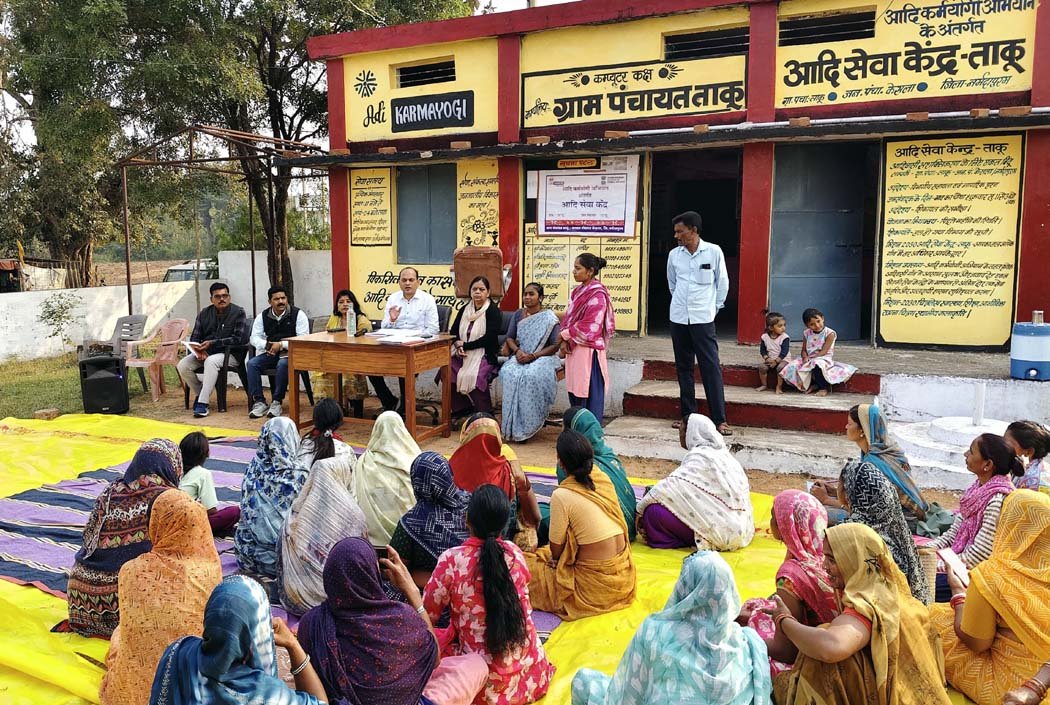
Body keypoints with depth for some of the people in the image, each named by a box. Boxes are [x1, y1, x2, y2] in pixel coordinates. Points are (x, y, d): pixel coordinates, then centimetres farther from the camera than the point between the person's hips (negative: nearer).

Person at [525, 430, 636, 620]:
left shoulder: (561, 496, -19)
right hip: (623, 571, 7)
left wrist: (554, 559, 14)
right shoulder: (603, 479, -1)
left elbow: (556, 547, -8)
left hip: (597, 582, -7)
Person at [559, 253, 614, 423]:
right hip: (574, 349, 8)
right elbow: (568, 318, 13)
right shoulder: (578, 291, 12)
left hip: (588, 351, -8)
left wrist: (565, 335, -7)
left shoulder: (597, 295, -14)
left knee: (589, 393, -2)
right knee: (575, 392, 13)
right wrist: (565, 342, -2)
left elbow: (588, 327, -18)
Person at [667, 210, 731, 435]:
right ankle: (688, 414, 18)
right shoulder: (674, 255, 4)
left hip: (703, 318, -4)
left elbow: (722, 283, 5)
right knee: (683, 367, 9)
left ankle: (720, 419, -3)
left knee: (711, 367, -6)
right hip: (678, 318, 4)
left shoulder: (713, 252, -5)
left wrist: (715, 307, 8)